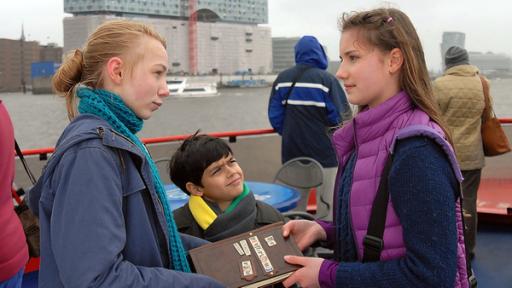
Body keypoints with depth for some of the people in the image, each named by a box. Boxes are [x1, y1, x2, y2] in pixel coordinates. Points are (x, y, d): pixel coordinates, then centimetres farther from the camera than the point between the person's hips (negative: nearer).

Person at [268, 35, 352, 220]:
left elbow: (275, 116, 0)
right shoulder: (327, 80, -10)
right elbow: (339, 118, -10)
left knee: (295, 205, 15)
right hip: (323, 150, -4)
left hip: (292, 152, 4)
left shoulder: (282, 79, 2)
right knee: (327, 205, 3)